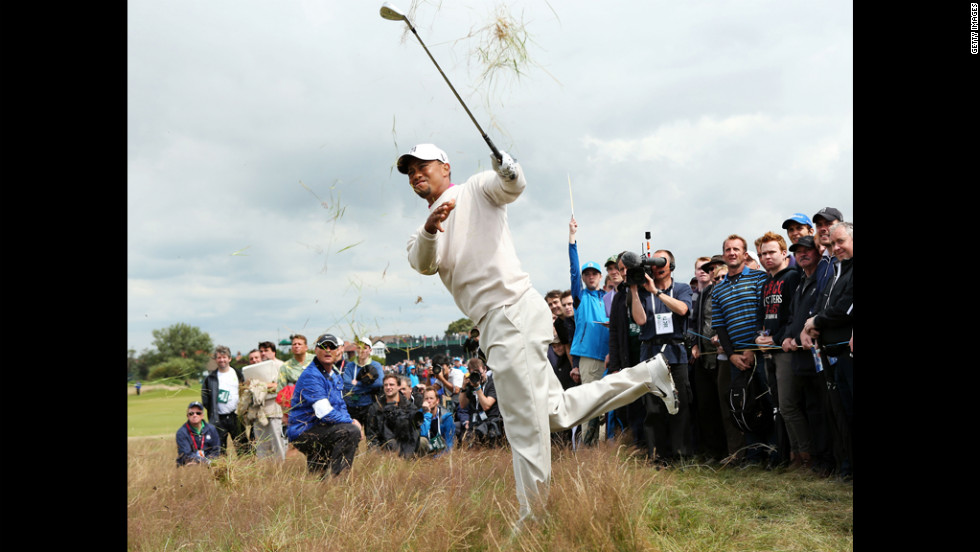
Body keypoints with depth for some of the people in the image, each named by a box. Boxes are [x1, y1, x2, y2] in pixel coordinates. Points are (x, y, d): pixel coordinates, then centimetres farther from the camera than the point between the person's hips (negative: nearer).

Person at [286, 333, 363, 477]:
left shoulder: (336, 377, 16)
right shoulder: (311, 376, -15)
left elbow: (341, 407, 21)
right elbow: (325, 413, -23)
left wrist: (352, 421, -1)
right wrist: (351, 422, -13)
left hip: (318, 430, 9)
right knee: (352, 431, -24)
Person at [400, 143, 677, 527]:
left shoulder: (475, 189, 4)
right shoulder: (422, 232, 20)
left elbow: (513, 188, -17)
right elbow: (422, 263, -4)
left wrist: (507, 171, -41)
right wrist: (429, 231, -25)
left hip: (513, 311, -8)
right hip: (495, 326, 8)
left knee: (525, 428, -6)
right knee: (558, 412, 13)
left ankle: (530, 523, 1)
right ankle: (649, 374, 18)